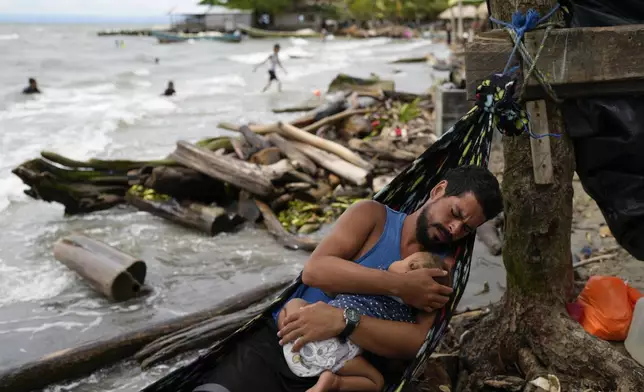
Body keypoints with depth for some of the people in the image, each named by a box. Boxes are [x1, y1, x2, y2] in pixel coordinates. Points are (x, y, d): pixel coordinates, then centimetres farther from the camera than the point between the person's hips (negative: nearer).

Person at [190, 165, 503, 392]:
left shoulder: (443, 269, 7)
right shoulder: (373, 216, 5)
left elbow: (417, 341, -9)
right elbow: (315, 270, -10)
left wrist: (344, 321, -23)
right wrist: (399, 286, -15)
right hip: (274, 344, -2)